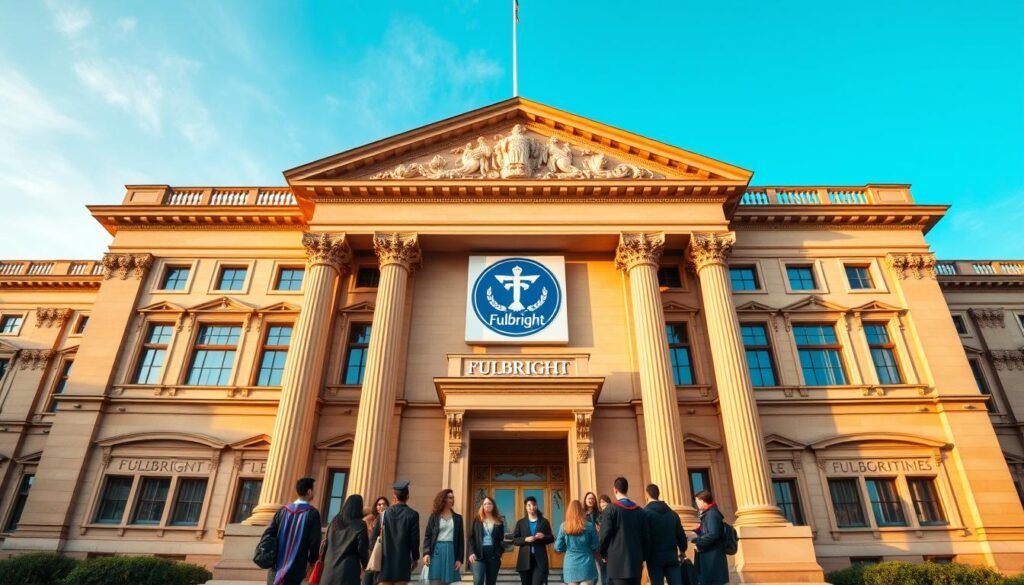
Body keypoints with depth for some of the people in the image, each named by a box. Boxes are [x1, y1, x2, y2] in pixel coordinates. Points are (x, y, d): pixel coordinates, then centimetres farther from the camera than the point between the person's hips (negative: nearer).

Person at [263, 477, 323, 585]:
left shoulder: (283, 510, 5)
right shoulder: (312, 513, -8)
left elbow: (267, 534, 3)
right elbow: (314, 542, -11)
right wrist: (311, 561, 7)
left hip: (276, 566, 4)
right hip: (295, 569, -4)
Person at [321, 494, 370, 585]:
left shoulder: (334, 521, 8)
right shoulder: (360, 525, -7)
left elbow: (325, 544, 12)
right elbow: (362, 549, -4)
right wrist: (365, 564, 14)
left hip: (330, 568, 5)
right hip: (348, 569, -5)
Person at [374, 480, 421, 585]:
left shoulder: (384, 513, 1)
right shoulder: (412, 515, -6)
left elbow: (374, 536, 4)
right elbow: (414, 539, -6)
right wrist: (415, 558, 7)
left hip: (385, 559, 2)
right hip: (403, 560, -2)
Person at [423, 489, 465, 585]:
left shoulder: (458, 518, 10)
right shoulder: (434, 516, 4)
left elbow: (460, 540, 8)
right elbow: (428, 536, 0)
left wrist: (459, 558, 0)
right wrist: (426, 553, -14)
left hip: (451, 552, 2)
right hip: (437, 551, -2)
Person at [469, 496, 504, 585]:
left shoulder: (499, 522, 11)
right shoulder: (477, 520, 7)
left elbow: (501, 539, 11)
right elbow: (472, 537, 3)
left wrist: (500, 552, -6)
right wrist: (471, 553, -10)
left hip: (493, 554, 2)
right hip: (479, 554, -2)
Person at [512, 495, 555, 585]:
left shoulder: (544, 522, 8)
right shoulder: (520, 522, 9)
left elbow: (551, 539, 9)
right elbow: (514, 540, 5)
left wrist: (543, 537, -12)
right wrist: (525, 539, -12)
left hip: (540, 559, -1)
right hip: (525, 560, 2)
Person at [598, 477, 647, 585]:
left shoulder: (611, 508, -6)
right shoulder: (639, 510, 9)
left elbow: (605, 533, -10)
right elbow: (645, 536, 9)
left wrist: (603, 553, 5)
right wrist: (642, 558, 17)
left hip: (618, 561, -5)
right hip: (636, 560, 5)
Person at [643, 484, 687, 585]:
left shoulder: (646, 513, -7)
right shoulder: (672, 513, 10)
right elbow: (681, 535, 13)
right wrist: (682, 551, 31)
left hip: (655, 557, -4)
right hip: (672, 556, 4)